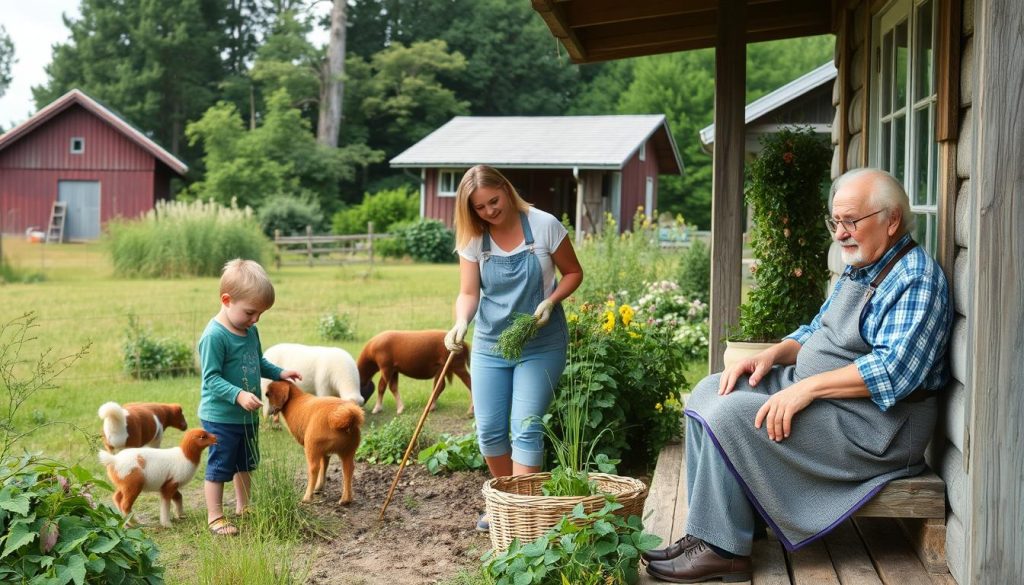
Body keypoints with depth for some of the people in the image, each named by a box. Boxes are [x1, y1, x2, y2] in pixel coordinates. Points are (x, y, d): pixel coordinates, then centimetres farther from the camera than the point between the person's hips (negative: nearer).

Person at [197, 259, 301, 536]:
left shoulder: (250, 331, 4)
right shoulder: (214, 336, -23)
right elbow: (211, 378, -26)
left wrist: (279, 373, 7)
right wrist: (239, 395, -35)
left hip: (247, 415, 9)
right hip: (220, 417, -9)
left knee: (245, 464, 22)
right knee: (219, 467, 2)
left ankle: (243, 507, 38)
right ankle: (215, 517, 13)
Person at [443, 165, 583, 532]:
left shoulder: (544, 226, -10)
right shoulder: (473, 240, -2)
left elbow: (573, 272, 0)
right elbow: (468, 293, -6)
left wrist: (551, 301, -18)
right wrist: (460, 324, -27)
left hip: (540, 345, -3)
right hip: (490, 345, 4)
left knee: (525, 427, -11)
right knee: (489, 430, 4)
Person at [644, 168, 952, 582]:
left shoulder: (916, 279, -16)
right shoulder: (858, 272, 15)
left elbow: (894, 370, -28)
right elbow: (816, 333, 23)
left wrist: (807, 387, -29)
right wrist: (773, 354, 2)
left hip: (874, 422, -11)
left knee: (731, 416, -23)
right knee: (709, 393, 5)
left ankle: (721, 549, -13)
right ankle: (708, 530, -1)